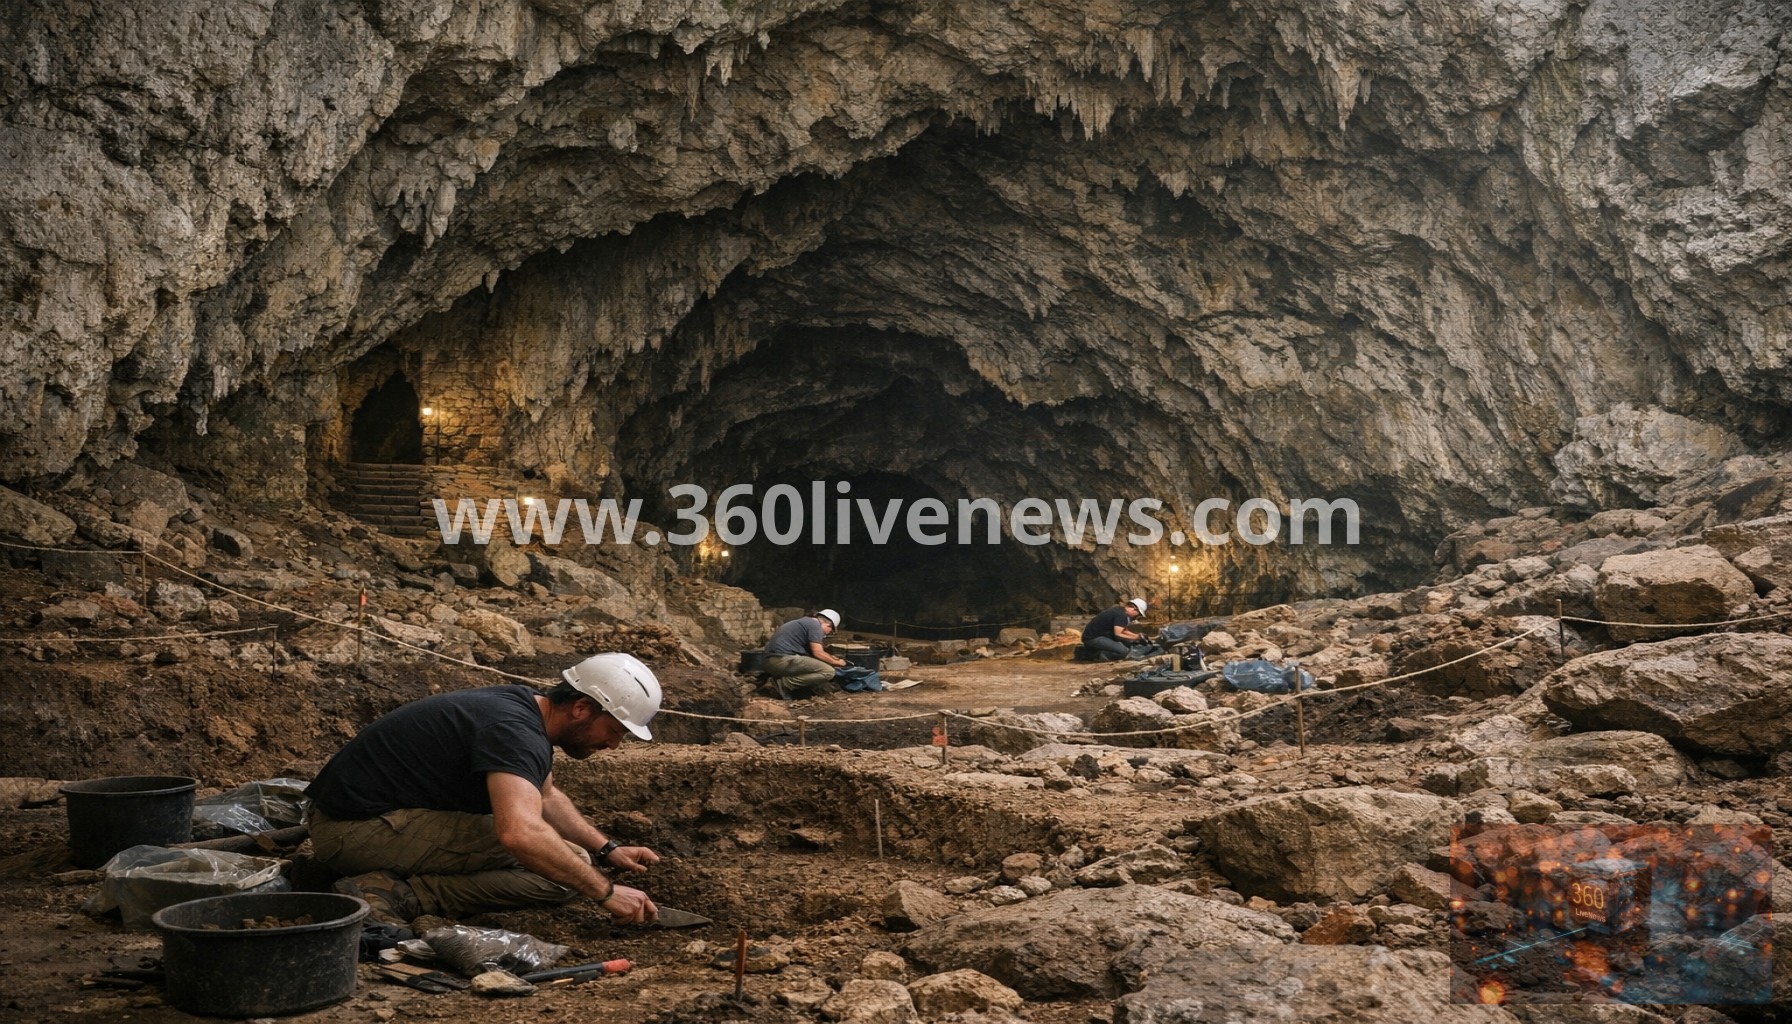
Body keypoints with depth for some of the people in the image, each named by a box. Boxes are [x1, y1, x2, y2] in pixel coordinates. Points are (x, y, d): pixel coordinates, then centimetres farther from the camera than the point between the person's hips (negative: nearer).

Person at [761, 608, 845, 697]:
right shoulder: (815, 625, -3)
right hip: (785, 660, -11)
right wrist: (837, 663, 6)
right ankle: (785, 683, -13)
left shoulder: (805, 621, 27)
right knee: (828, 672, -14)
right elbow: (818, 653, -8)